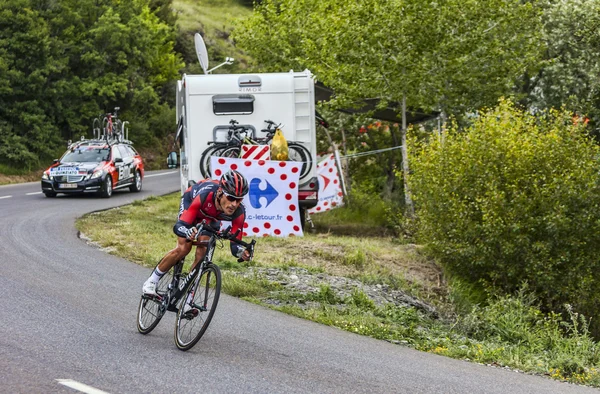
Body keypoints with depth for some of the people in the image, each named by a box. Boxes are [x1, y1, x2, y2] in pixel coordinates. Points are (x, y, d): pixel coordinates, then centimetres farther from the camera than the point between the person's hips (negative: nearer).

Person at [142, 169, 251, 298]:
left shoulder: (238, 212, -36)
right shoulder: (205, 195, -46)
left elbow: (235, 244, -28)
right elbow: (178, 226, -47)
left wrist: (241, 251, -52)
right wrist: (187, 232, -70)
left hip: (211, 218, 3)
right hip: (190, 202, -3)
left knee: (202, 253, -13)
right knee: (183, 249, -17)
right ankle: (151, 281, 4)